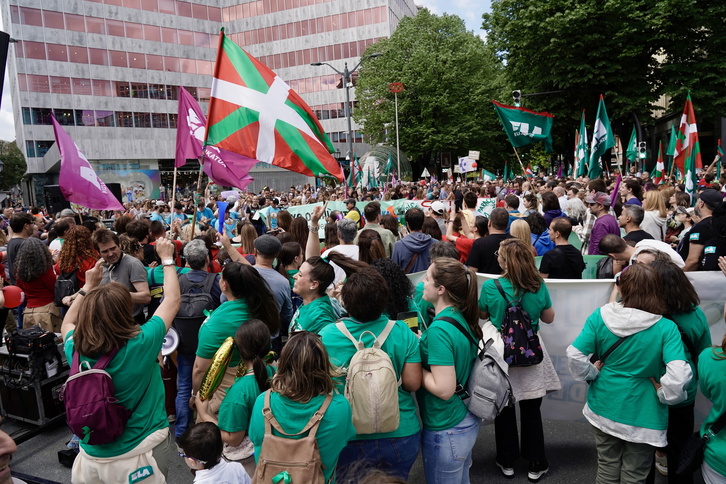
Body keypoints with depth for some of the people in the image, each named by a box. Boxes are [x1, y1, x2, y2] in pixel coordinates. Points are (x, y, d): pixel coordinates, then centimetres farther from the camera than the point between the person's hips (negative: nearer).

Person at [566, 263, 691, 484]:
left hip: (604, 406, 2)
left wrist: (592, 373, 2)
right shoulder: (666, 328, -17)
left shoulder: (600, 316, -12)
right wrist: (663, 395, -9)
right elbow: (679, 375, -27)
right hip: (643, 415, -2)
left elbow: (574, 356, -16)